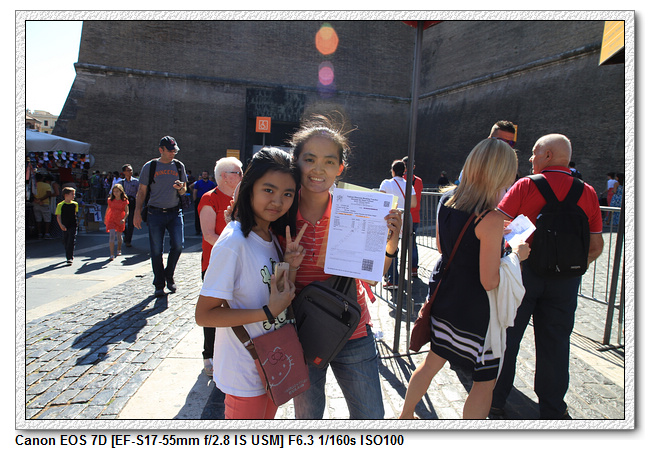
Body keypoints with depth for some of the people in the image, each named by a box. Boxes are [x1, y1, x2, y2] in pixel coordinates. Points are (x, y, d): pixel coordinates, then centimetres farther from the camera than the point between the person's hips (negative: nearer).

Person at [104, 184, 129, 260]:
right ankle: (112, 254, -16)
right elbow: (108, 208, 16)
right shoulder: (110, 200, 0)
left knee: (119, 235, 16)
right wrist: (105, 217, 25)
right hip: (111, 219, 0)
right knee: (112, 235, -15)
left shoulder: (124, 201, -6)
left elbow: (127, 211, -6)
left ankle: (119, 250, 43)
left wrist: (124, 219, -22)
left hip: (120, 220, 0)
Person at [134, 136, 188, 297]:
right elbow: (141, 192, 6)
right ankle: (159, 285, 15)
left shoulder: (179, 166, 10)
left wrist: (181, 188, -9)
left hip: (175, 212, 2)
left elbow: (184, 191, 16)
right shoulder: (149, 167, 3)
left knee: (178, 245, -10)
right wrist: (137, 213, -1)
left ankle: (169, 275, 15)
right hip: (155, 213, -1)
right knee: (156, 250, 1)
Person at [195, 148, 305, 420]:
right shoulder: (234, 242, -23)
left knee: (266, 418, 25)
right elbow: (204, 315, -23)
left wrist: (290, 268, -11)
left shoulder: (273, 236, 2)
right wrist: (268, 312, -25)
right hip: (244, 374, -7)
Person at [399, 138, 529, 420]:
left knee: (434, 359, 25)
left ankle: (405, 417, 42)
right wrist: (517, 256, -6)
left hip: (443, 297, 8)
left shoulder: (447, 199, -1)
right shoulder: (490, 218, -24)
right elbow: (490, 281, -22)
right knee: (485, 380, 13)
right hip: (474, 310, -8)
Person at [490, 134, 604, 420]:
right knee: (555, 343, 14)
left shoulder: (525, 186, -10)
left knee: (507, 338, 10)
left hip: (524, 274, -3)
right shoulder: (588, 193, 2)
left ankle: (495, 401, 23)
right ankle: (553, 410, 28)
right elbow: (596, 247, 4)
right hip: (565, 281, 3)